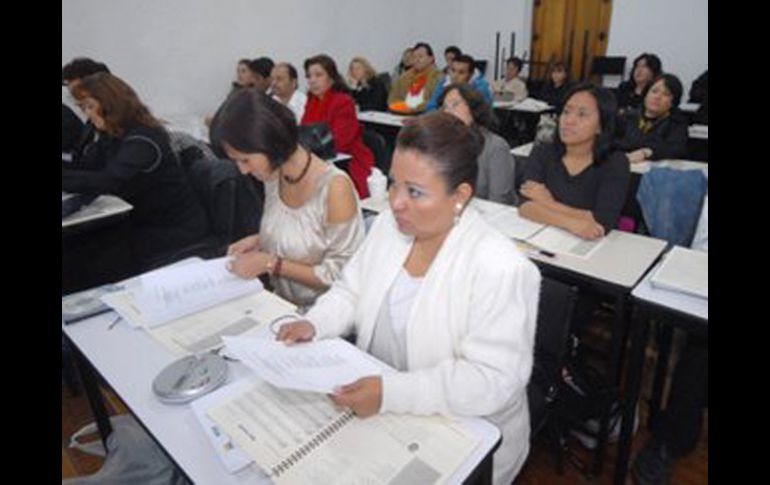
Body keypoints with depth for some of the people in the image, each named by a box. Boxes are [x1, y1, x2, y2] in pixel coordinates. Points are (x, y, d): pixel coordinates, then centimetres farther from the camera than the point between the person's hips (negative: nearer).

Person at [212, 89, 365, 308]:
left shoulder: (334, 188, -22)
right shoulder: (273, 175, 0)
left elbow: (338, 277, -17)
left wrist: (270, 264, -17)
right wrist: (259, 241, -1)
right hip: (281, 302, 7)